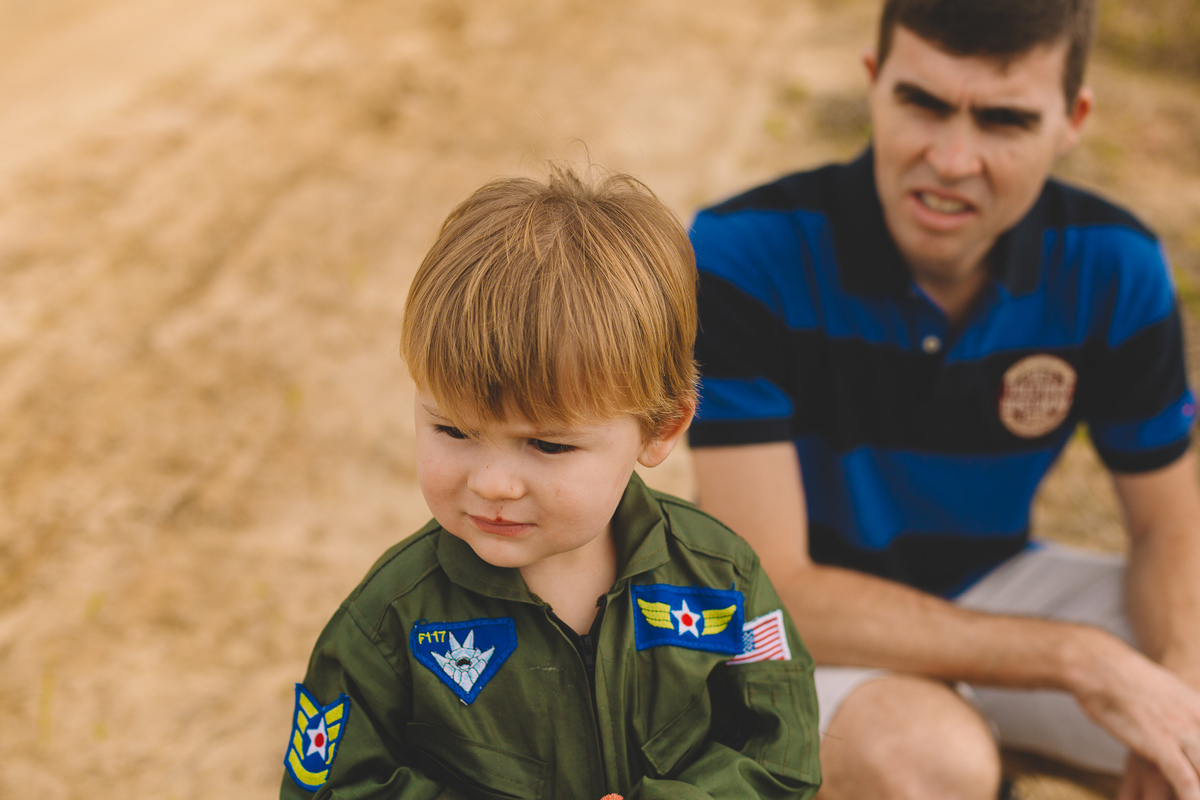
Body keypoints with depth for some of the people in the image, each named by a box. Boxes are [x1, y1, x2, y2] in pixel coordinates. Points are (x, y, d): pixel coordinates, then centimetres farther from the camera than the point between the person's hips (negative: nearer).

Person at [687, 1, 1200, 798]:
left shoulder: (1115, 268, -11)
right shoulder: (744, 256, -25)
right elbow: (767, 590, -27)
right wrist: (1076, 657, -31)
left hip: (993, 590, 5)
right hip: (808, 628, -5)